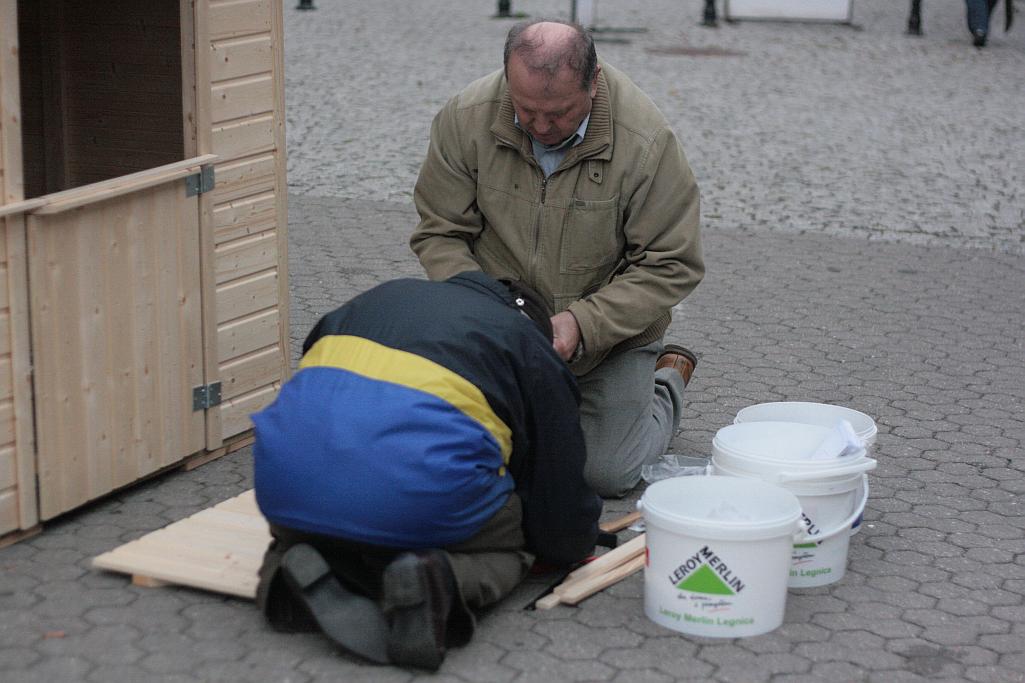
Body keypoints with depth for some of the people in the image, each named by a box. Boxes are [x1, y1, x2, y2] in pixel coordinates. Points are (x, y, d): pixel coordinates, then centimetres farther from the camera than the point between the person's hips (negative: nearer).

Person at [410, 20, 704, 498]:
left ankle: (667, 383, 27)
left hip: (610, 332, -2)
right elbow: (439, 234, -7)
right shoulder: (465, 120, -17)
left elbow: (670, 266, -17)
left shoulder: (646, 143, -25)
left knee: (605, 473, -5)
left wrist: (582, 323, -28)